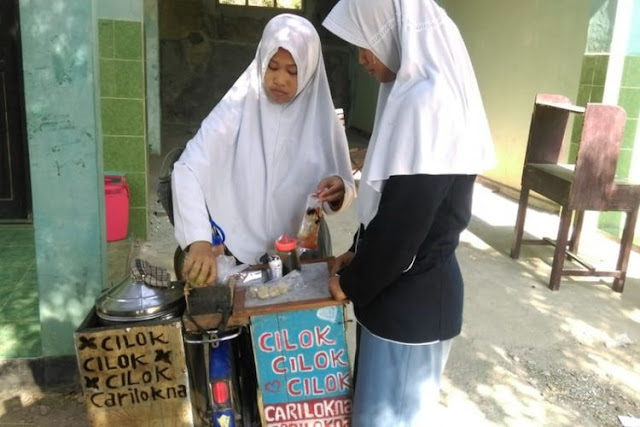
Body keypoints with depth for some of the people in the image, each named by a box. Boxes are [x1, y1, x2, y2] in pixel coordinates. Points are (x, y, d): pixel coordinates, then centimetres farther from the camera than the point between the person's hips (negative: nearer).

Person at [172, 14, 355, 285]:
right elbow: (187, 170, -22)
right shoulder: (237, 108, -12)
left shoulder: (323, 122, -5)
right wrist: (199, 240, -36)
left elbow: (346, 191, 1)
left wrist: (339, 192, -24)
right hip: (240, 256, -1)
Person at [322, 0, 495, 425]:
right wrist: (360, 254, 11)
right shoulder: (424, 90, 6)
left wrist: (351, 283, -8)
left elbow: (402, 222, -24)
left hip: (410, 297, -9)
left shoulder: (424, 102, -25)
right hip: (414, 287, 9)